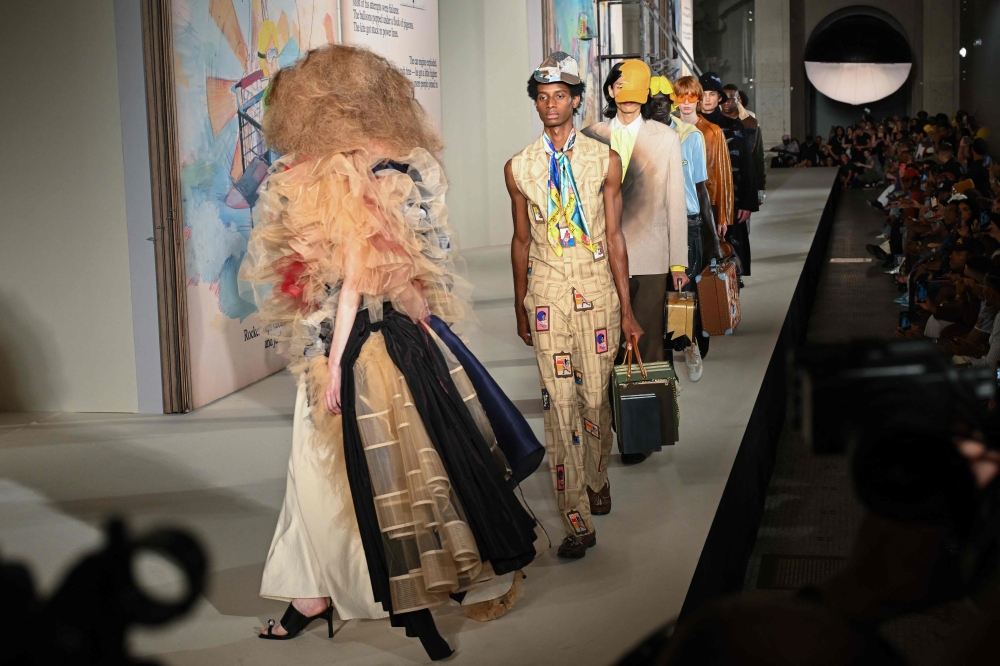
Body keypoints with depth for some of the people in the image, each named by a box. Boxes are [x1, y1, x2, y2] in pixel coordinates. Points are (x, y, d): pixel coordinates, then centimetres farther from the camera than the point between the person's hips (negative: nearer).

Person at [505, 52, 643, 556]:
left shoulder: (604, 159, 4)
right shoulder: (519, 168, 5)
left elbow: (614, 235, 3)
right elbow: (521, 240, 11)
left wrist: (626, 308, 2)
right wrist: (520, 307, 13)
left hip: (596, 284, 0)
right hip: (546, 287, 0)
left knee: (596, 395, 4)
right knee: (559, 401, -4)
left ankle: (596, 480, 33)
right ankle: (578, 521, 0)